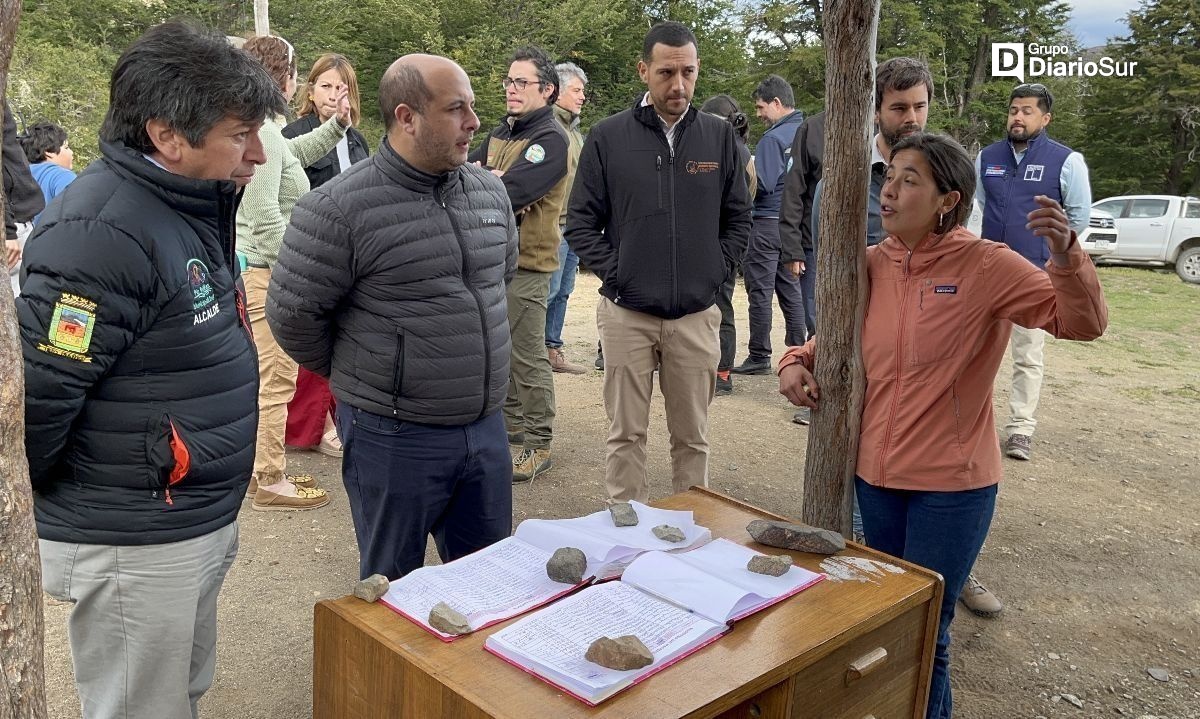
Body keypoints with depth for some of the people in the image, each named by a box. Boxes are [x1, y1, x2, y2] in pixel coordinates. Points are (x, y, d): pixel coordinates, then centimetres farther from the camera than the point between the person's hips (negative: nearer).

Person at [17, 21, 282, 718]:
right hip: (134, 548, -9)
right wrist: (36, 502, -7)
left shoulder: (193, 207, 7)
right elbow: (36, 394, -24)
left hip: (202, 526, 9)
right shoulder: (100, 233, -25)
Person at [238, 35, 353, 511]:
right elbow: (265, 215, -24)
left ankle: (263, 467, 30)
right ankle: (269, 481, 5)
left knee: (266, 377, 19)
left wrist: (336, 124, 23)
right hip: (266, 273, -11)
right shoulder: (261, 133, -18)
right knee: (276, 380, -4)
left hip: (260, 270, 11)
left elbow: (298, 153, 34)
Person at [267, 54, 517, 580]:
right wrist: (357, 378, 2)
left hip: (486, 426, 6)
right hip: (394, 436, -5)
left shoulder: (490, 191, 4)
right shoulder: (339, 207, -16)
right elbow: (292, 314, -10)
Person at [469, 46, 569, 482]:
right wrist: (495, 183, -14)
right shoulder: (502, 132, 16)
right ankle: (510, 427, 32)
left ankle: (538, 446, 6)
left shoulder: (550, 140, -11)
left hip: (526, 264, -8)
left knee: (527, 357, -3)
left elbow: (511, 194, -24)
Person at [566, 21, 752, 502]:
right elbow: (580, 222, 1)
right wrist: (613, 273, -7)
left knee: (692, 436, 11)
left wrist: (715, 272, 0)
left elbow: (738, 219, 11)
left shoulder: (719, 136, 4)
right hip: (626, 313, -1)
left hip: (696, 315, 2)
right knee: (626, 434, 7)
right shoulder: (608, 136, -2)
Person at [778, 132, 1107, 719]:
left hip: (952, 485, -5)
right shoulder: (872, 264, -1)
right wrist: (798, 362, -5)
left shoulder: (986, 266, -14)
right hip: (876, 475, 5)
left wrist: (1065, 256, -31)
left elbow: (1083, 323, -14)